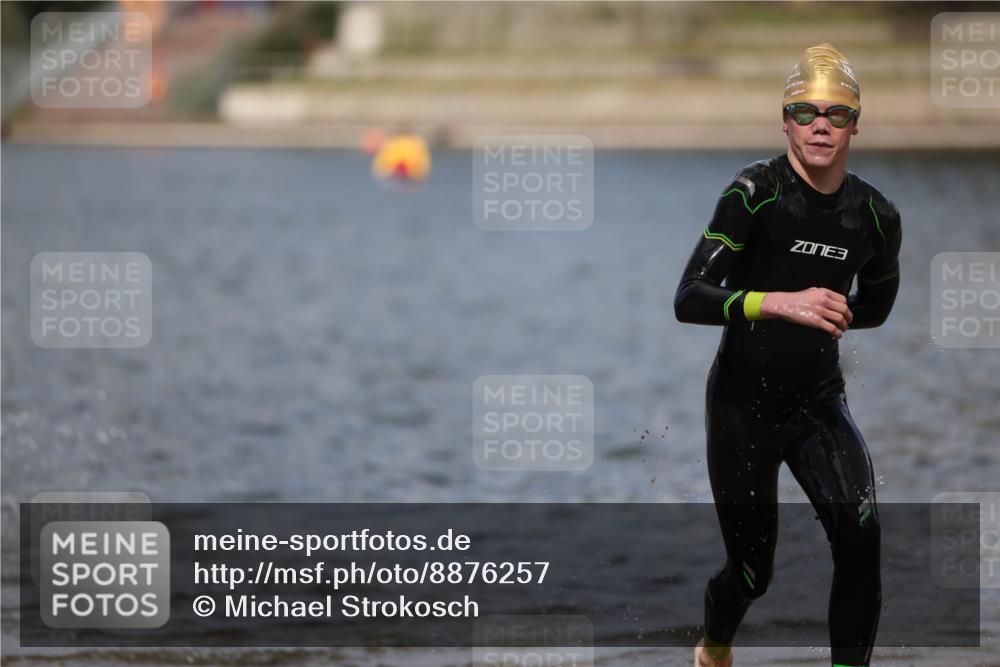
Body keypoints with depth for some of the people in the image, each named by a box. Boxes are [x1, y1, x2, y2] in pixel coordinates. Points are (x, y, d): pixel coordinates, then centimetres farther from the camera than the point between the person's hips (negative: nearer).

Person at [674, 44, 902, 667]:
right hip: (744, 404, -3)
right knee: (752, 572, 7)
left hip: (819, 403, 3)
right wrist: (782, 302, -36)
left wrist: (832, 314, 1)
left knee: (860, 533, -24)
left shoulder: (877, 216, -2)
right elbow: (689, 299, -25)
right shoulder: (756, 190, -16)